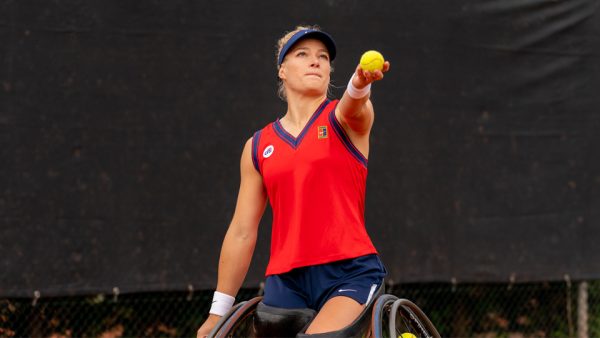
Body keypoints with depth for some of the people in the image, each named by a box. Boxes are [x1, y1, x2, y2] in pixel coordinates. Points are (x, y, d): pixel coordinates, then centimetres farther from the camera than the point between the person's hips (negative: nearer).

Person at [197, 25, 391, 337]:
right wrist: (218, 312, 16)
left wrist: (359, 84, -47)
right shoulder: (258, 147, 12)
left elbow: (352, 108, -23)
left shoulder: (345, 119, 4)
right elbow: (241, 233, 15)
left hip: (350, 274, -4)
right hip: (286, 282, 4)